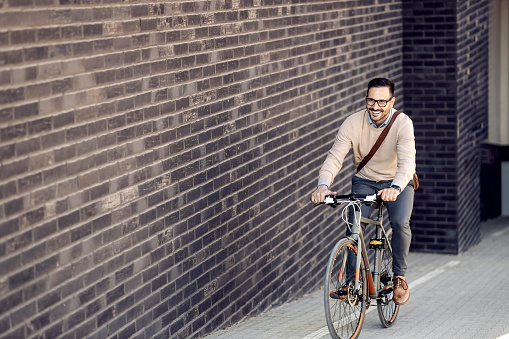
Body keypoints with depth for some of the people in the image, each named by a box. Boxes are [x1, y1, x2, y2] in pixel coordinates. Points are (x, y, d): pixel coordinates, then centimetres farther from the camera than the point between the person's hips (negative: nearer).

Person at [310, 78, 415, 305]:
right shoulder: (353, 123, -17)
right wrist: (323, 184, -42)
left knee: (400, 222, -26)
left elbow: (407, 163, -33)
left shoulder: (402, 123, -22)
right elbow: (334, 157, -23)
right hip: (364, 182, 1)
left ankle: (399, 277, -6)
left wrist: (395, 188, -54)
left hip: (397, 183, -1)